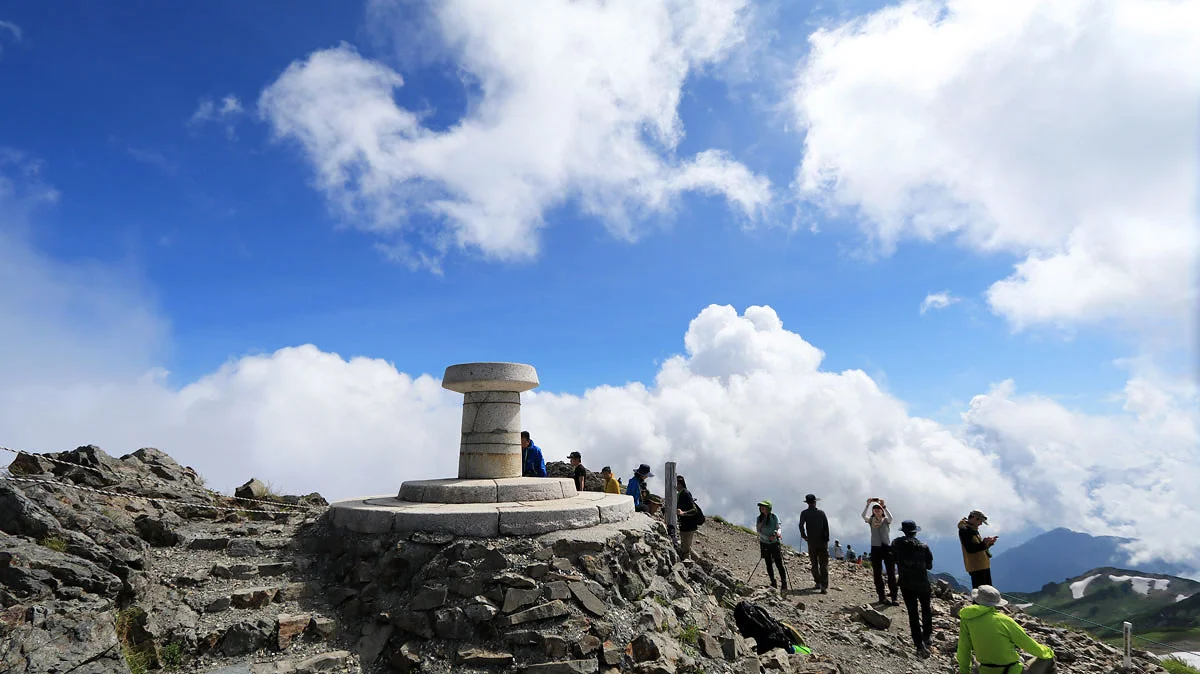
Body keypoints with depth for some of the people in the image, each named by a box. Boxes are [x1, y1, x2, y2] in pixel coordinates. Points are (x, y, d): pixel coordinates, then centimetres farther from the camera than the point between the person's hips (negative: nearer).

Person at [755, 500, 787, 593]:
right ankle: (773, 583, 16)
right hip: (764, 544, 3)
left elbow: (778, 528, -6)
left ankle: (784, 584, -1)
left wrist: (778, 533, -29)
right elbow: (758, 531, 1)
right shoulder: (759, 518, 4)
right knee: (769, 564, 7)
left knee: (779, 564, -6)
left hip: (775, 543, -3)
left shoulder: (774, 517, -4)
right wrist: (767, 538, -13)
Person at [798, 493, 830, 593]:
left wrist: (804, 536, -3)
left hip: (812, 542, 0)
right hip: (822, 541, 0)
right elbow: (826, 526, -3)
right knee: (824, 564, -1)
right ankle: (824, 586, -10)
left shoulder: (804, 513, -1)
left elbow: (801, 525, -15)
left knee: (814, 564, 14)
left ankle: (818, 583, 18)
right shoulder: (821, 512, 1)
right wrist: (826, 539, 1)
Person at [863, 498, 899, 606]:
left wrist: (884, 506, -32)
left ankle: (894, 597, -3)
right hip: (875, 548, 1)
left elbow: (890, 517, -21)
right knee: (877, 573, 3)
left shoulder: (886, 520, 4)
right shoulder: (871, 520, 6)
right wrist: (868, 505, -25)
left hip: (887, 547, -1)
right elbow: (863, 516, -15)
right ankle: (881, 596, 10)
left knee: (891, 573, -4)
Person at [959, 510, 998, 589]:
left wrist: (989, 543, 8)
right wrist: (984, 543, -26)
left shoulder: (973, 529, 18)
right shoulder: (964, 530, -13)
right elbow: (970, 549, -21)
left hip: (984, 565, 10)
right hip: (976, 567, -10)